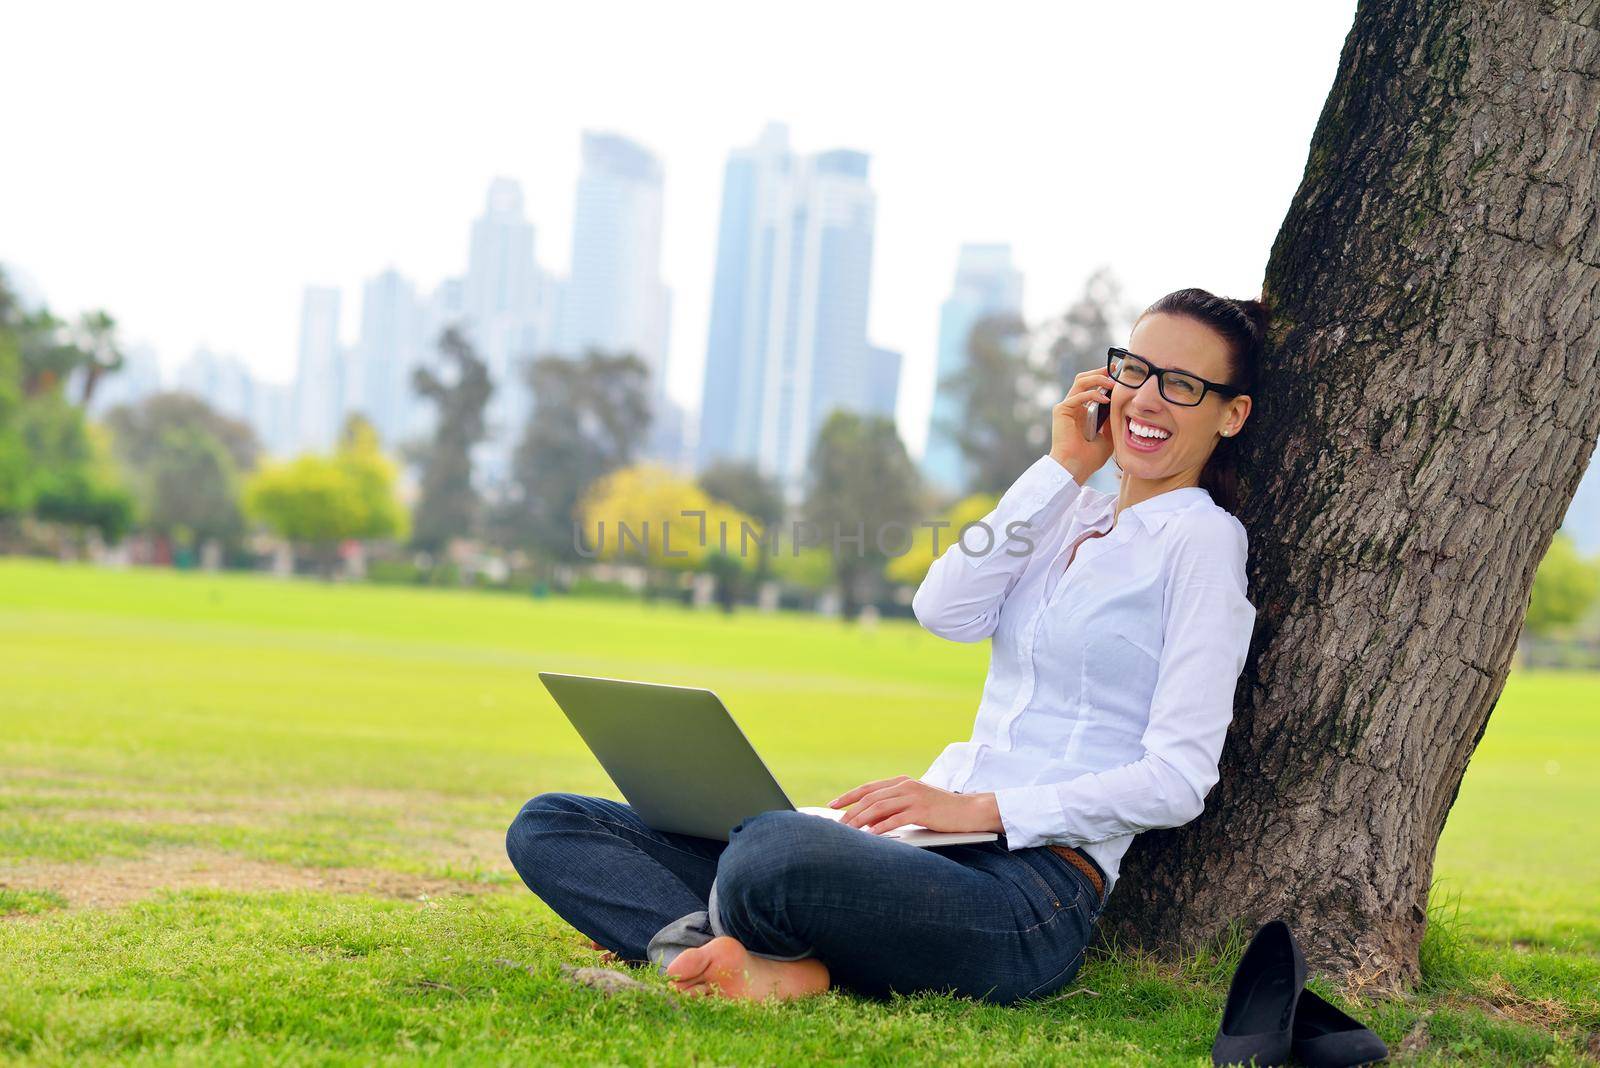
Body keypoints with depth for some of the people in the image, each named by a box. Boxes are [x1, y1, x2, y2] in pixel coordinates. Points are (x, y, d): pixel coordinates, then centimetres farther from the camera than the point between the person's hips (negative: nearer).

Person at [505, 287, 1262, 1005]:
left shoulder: (1200, 540, -1)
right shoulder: (1069, 515, 21)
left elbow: (1178, 779, -10)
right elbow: (943, 613, 2)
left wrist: (980, 807, -17)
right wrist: (1061, 468, 3)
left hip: (1033, 891, -8)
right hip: (939, 848, 8)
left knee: (769, 849, -42)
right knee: (550, 826, -2)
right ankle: (770, 968, -23)